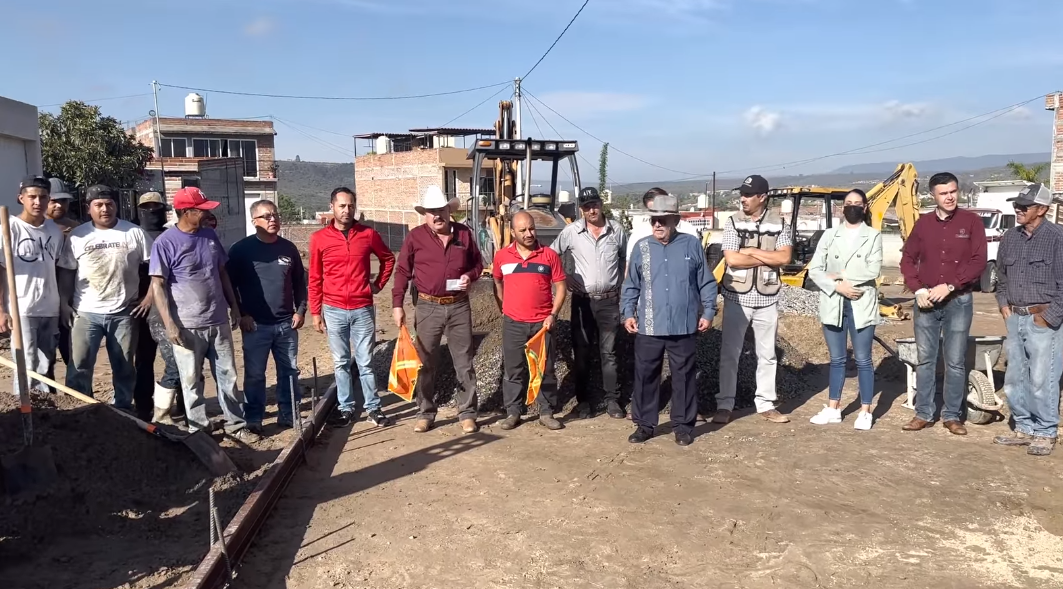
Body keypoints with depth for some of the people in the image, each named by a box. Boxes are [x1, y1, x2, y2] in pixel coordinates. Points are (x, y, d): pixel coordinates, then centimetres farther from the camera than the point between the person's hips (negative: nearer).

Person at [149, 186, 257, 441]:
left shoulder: (210, 236, 6)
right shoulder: (165, 243, -11)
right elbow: (157, 285, -11)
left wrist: (234, 306, 15)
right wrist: (169, 324, -16)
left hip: (219, 322, 5)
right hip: (188, 327, -5)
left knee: (228, 377, 12)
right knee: (192, 382, 7)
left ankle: (236, 425, 23)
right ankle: (199, 431, 19)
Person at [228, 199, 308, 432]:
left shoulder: (288, 248, 7)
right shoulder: (241, 249, -5)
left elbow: (300, 282, 13)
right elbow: (229, 285, -3)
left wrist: (300, 310, 5)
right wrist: (241, 314, -7)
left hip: (286, 323, 4)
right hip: (256, 325, -3)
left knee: (289, 371, 10)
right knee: (255, 374, 3)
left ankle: (289, 414, 22)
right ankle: (253, 419, 15)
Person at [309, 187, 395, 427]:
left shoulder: (368, 234, 0)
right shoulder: (319, 238, -1)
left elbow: (388, 258, 17)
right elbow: (315, 279, 3)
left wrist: (379, 284, 7)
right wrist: (315, 312, 1)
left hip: (363, 309, 0)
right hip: (334, 310, 0)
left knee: (365, 362, 5)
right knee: (341, 363, 9)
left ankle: (373, 408, 14)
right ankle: (346, 408, 18)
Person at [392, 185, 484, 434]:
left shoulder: (464, 233, 2)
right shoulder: (415, 236, -3)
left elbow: (478, 263, 13)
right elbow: (403, 272, -1)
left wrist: (470, 276, -9)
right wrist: (397, 304, -7)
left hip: (459, 306, 1)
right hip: (427, 307, -1)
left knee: (464, 362, 6)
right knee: (424, 362, 7)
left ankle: (467, 413, 15)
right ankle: (425, 413, 19)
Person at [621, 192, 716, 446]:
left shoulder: (692, 245, 0)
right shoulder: (641, 247, 4)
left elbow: (707, 283, 5)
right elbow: (631, 286, 9)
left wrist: (708, 312, 0)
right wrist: (628, 313, 0)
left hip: (684, 327, -1)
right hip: (648, 328, 1)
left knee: (684, 378, 8)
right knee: (645, 377, 7)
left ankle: (683, 426, 21)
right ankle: (644, 424, 20)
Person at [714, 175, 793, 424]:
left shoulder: (779, 224, 1)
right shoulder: (734, 222, -3)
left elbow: (784, 257, -11)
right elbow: (732, 259, -14)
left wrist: (752, 251, -13)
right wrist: (768, 258, -10)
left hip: (767, 298, 2)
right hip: (737, 297, -2)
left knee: (767, 354, 11)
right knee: (730, 353, 2)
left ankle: (766, 404, 22)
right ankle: (725, 405, 10)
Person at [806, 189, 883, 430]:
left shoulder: (873, 236, 2)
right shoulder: (829, 235, 8)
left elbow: (873, 270, -11)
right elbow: (814, 269, 1)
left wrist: (840, 276, -11)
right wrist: (837, 287, -12)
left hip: (861, 305, -2)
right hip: (833, 304, 3)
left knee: (863, 360, 3)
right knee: (837, 359, 11)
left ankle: (865, 412, 11)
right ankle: (833, 409, 19)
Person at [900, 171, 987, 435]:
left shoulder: (971, 221, -1)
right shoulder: (923, 223, 6)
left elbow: (978, 261, -7)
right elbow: (908, 259, 7)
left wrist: (949, 287, -16)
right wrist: (918, 290, -7)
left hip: (958, 301, -2)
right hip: (926, 302, 2)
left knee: (955, 362, 4)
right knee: (924, 360, 7)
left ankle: (952, 416, 14)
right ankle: (923, 414, 15)